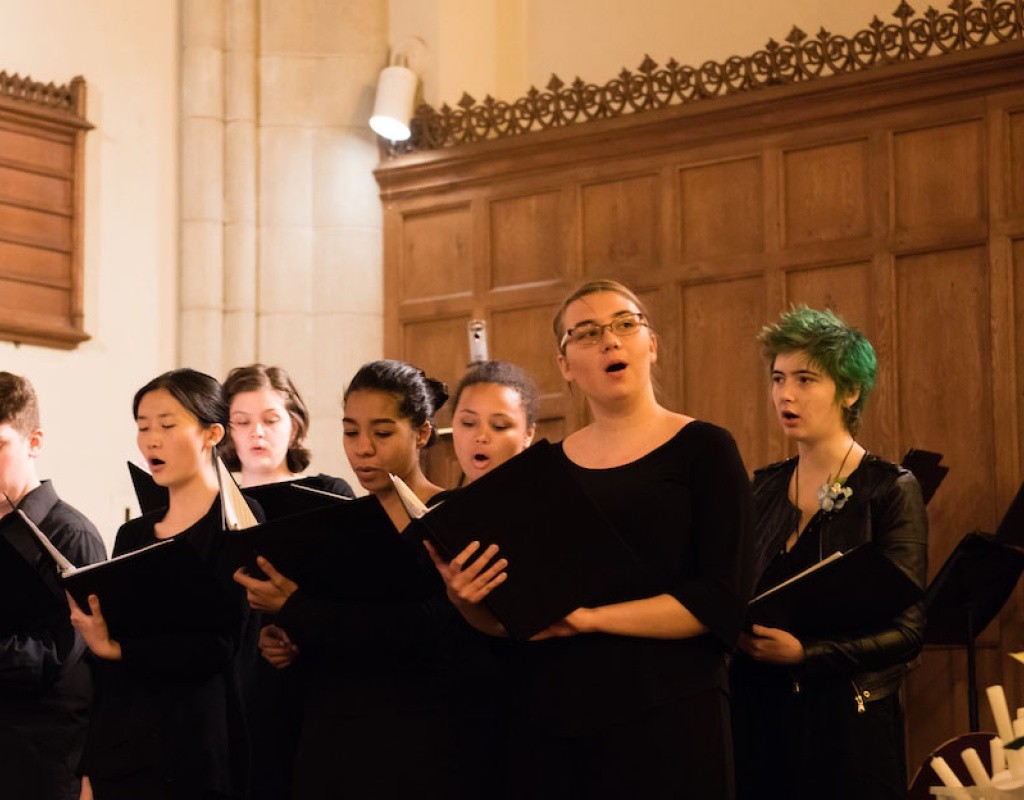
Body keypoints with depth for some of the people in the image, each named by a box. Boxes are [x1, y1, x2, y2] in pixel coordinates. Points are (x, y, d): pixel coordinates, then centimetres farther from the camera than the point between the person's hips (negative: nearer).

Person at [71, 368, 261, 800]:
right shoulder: (132, 535, 12)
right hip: (120, 747, 5)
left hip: (195, 752, -5)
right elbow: (104, 662, 12)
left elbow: (219, 646, -15)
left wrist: (118, 647, -20)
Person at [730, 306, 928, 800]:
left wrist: (804, 654, -23)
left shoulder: (891, 491, -7)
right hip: (757, 717, 4)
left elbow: (906, 630, -12)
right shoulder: (762, 488, 8)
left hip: (849, 724, -4)